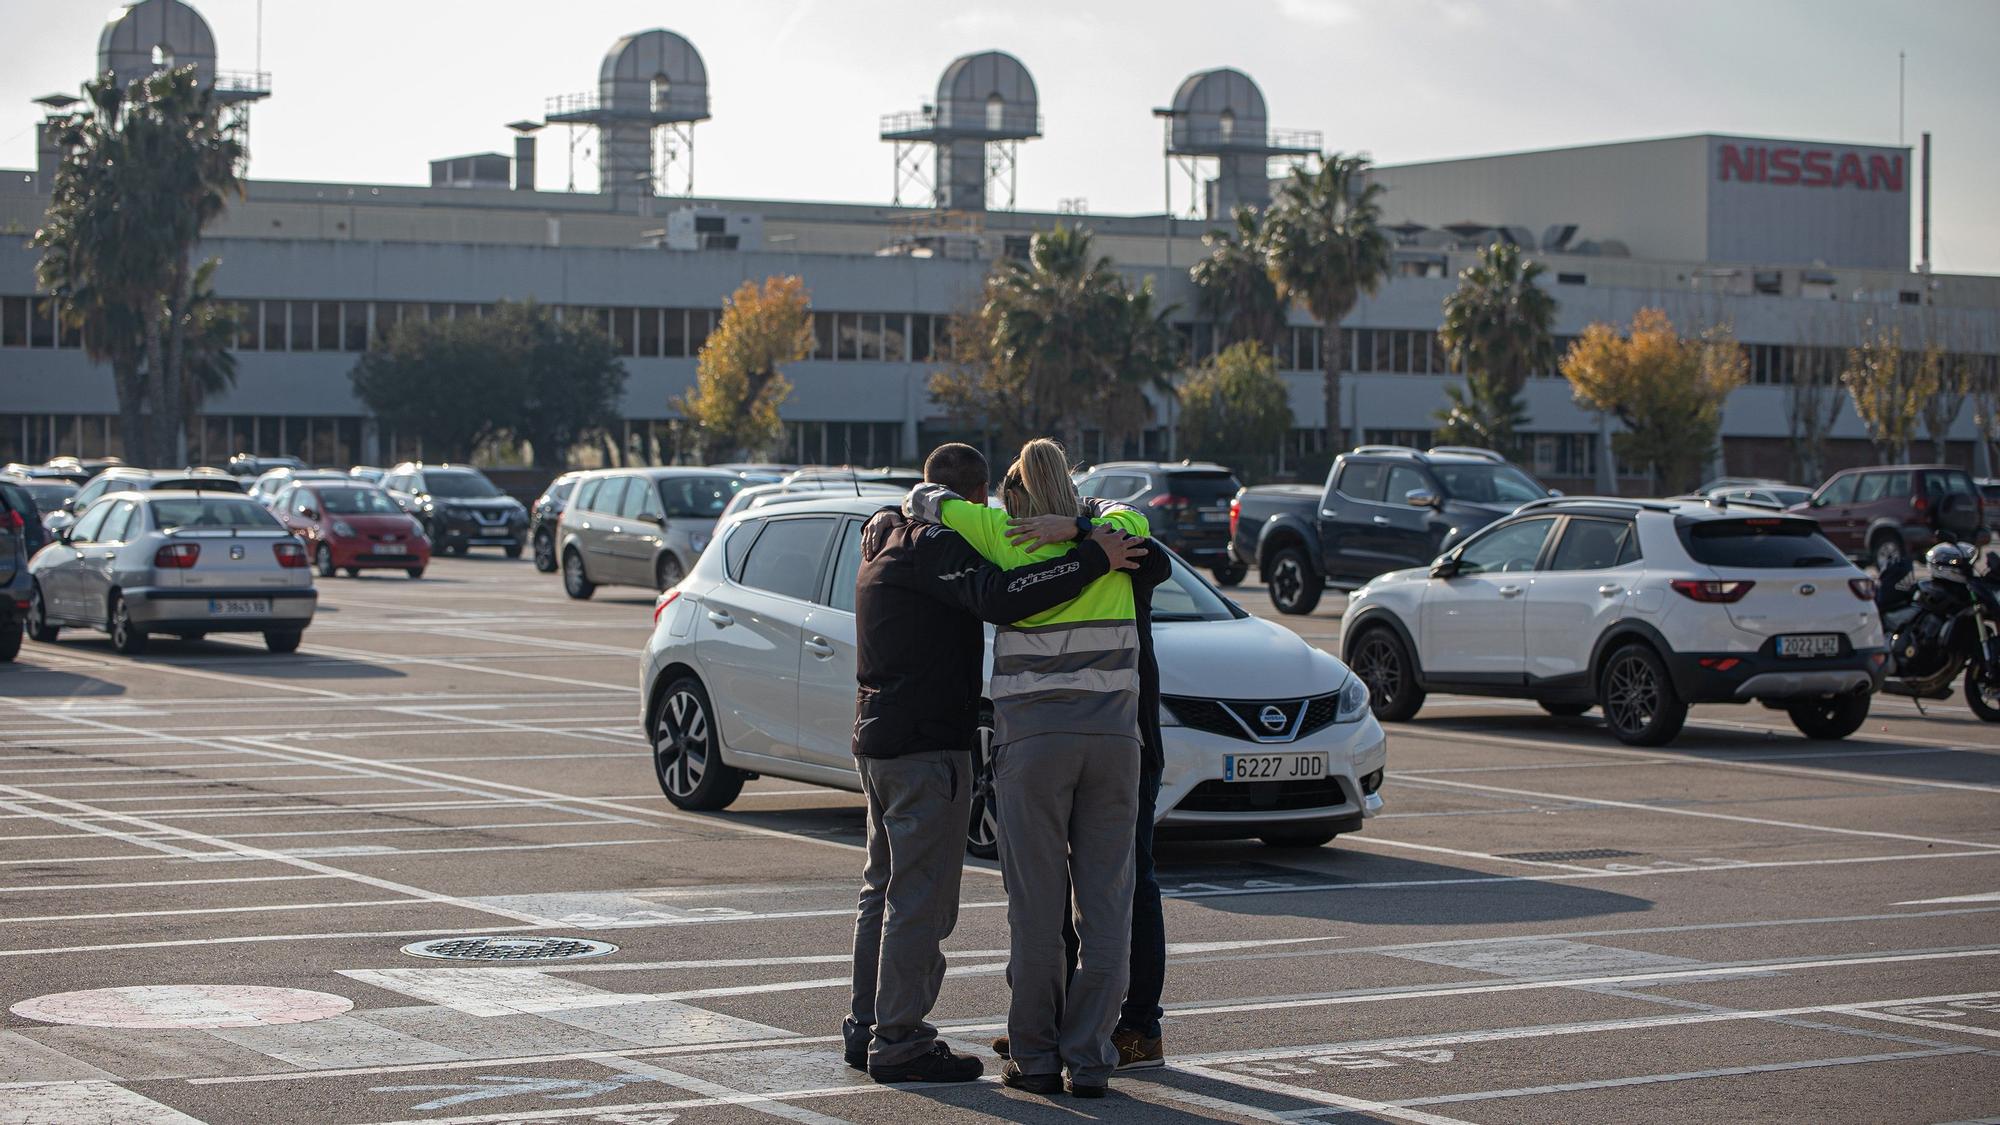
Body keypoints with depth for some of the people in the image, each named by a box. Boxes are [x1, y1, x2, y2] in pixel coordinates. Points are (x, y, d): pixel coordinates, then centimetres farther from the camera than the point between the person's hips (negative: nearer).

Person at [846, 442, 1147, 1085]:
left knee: (885, 888, 18)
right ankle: (898, 1044, -4)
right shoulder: (934, 547, -15)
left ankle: (867, 1029, 25)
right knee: (920, 897, -6)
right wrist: (1092, 559, -29)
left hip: (878, 739, 10)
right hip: (927, 744, -10)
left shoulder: (889, 544, 15)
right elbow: (998, 597, -32)